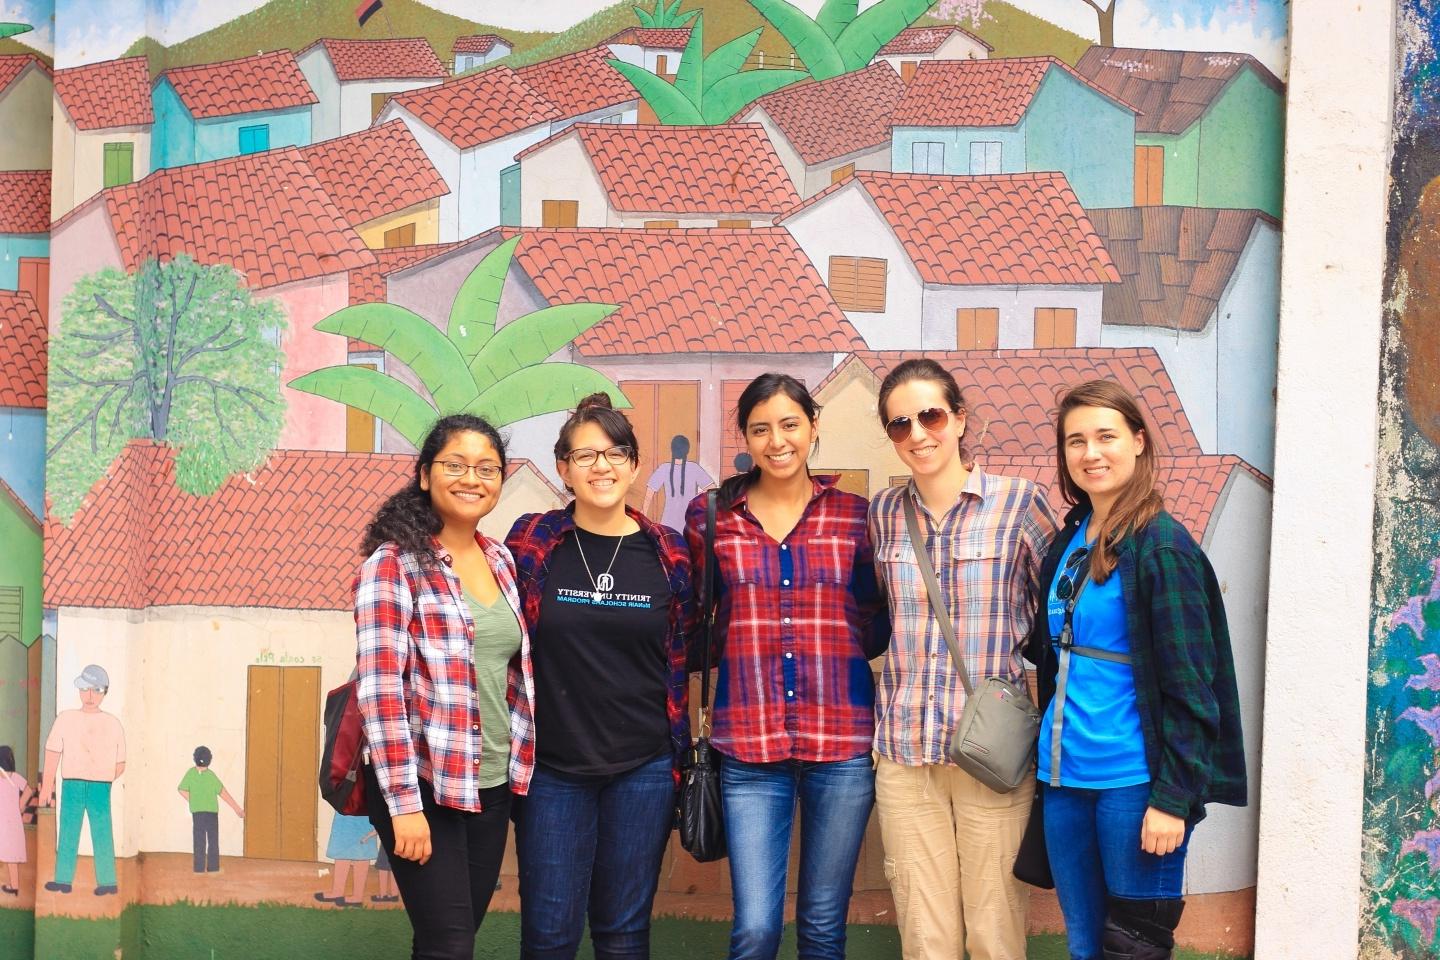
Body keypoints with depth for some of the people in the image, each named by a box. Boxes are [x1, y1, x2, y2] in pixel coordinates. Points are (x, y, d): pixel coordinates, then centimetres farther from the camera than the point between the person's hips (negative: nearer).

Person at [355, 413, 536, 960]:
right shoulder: (394, 564, -11)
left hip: (492, 786, 6)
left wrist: (516, 766, 12)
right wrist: (405, 804, -19)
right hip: (423, 787, -6)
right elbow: (380, 689, -16)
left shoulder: (500, 560, 9)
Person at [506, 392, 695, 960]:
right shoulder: (532, 542, -3)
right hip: (551, 768, -1)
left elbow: (681, 657, 8)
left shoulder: (668, 553, 0)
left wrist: (678, 757, 7)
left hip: (643, 769, 1)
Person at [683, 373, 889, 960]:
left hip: (843, 742, 1)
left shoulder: (854, 515, 4)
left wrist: (829, 644, -3)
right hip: (749, 745, 0)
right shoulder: (710, 516, 4)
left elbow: (876, 625, 13)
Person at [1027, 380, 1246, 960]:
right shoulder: (1069, 541, 10)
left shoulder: (1161, 545, -11)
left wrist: (1173, 798, -16)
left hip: (1133, 780, -6)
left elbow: (1190, 686, -13)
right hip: (1064, 776, 7)